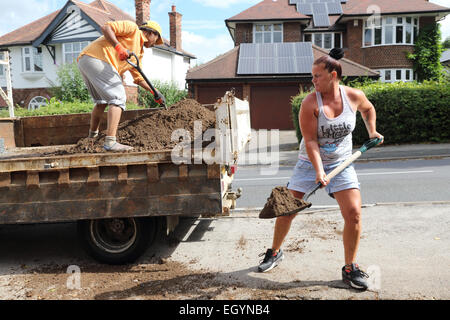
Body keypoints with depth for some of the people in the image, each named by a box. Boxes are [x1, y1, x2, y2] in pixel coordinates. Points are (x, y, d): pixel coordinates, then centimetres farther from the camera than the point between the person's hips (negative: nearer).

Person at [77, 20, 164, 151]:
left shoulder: (139, 52, 29)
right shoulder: (133, 28, 5)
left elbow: (138, 77, 31)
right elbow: (106, 27, -8)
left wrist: (154, 91, 25)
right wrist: (118, 46, -18)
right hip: (96, 58, -10)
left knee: (102, 101, 25)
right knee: (118, 98, -14)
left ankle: (92, 136, 40)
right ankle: (111, 142, -25)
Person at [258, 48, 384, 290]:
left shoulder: (354, 96, -5)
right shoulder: (310, 103, -16)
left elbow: (368, 108, 21)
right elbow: (310, 141, -19)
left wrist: (372, 131, 11)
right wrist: (318, 171, -28)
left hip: (341, 164, 2)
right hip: (310, 163, -2)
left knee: (353, 213, -9)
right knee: (287, 210, -1)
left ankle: (350, 269, 9)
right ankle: (275, 252, 26)